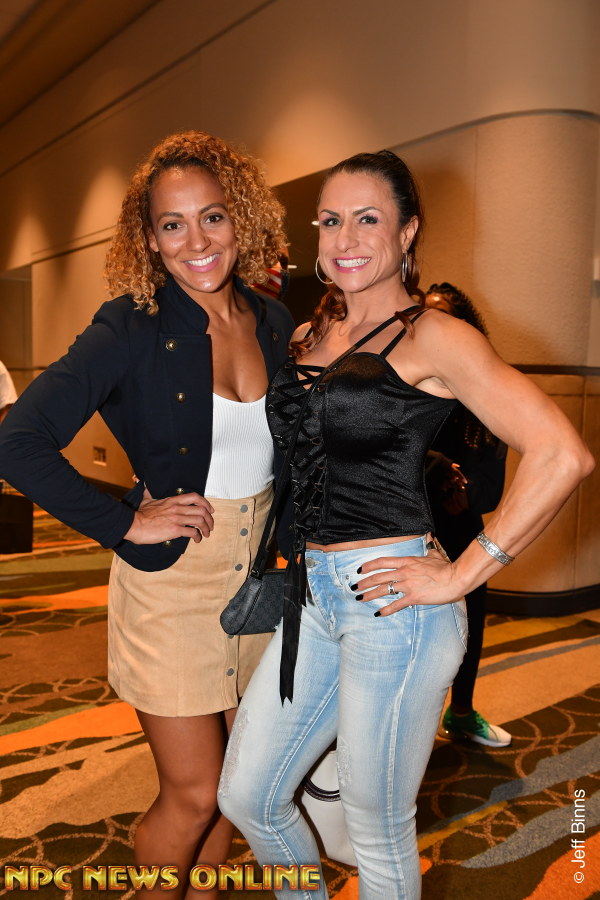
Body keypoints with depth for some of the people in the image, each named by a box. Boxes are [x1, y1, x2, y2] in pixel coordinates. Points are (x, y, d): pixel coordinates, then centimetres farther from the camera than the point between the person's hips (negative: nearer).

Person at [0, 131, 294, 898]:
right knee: (192, 796, 7)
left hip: (257, 576, 5)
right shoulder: (133, 325, -13)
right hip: (170, 581, -5)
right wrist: (124, 524, -15)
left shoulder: (275, 323, 2)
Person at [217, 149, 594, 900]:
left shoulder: (431, 337, -9)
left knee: (376, 835, 13)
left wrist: (461, 577, -17)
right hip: (312, 596, 7)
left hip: (389, 603, -7)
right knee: (246, 796, 18)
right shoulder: (310, 336, 11)